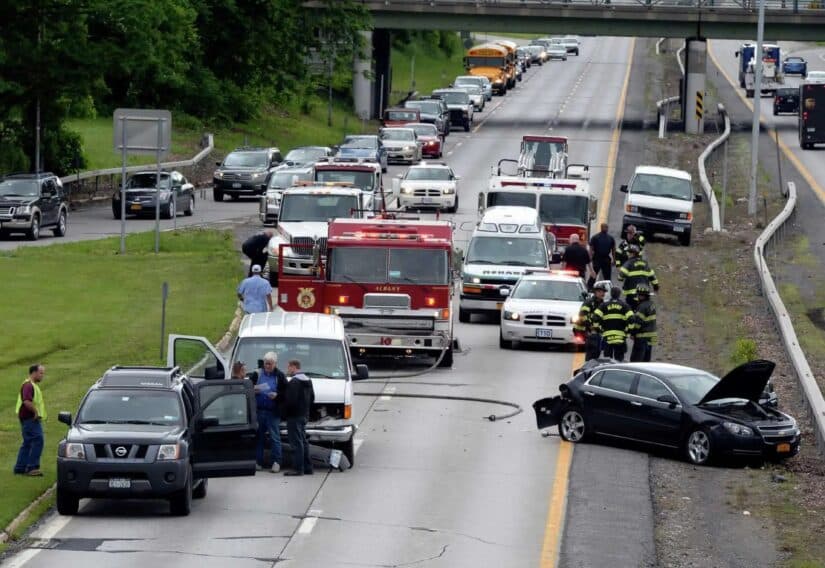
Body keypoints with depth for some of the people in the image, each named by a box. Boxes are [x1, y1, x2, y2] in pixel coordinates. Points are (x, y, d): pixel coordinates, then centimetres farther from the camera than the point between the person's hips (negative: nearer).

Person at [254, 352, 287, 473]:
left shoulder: (279, 376, 2)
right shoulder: (257, 374, 9)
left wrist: (277, 394, -16)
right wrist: (253, 390, -8)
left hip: (273, 412, -3)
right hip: (259, 410, 3)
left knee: (275, 437, -3)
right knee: (259, 436, 4)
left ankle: (277, 462, -1)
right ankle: (258, 461, 9)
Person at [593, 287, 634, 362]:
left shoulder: (604, 305, 6)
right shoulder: (624, 305, 3)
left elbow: (595, 317, -5)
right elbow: (630, 318, -8)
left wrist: (598, 328, 7)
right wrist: (628, 329, 4)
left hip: (607, 335, 1)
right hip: (620, 335, -1)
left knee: (607, 359, 7)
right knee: (619, 358, 3)